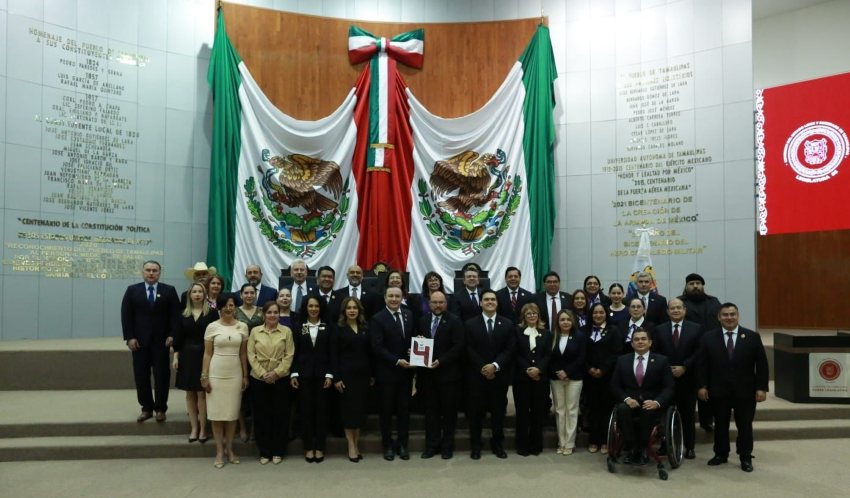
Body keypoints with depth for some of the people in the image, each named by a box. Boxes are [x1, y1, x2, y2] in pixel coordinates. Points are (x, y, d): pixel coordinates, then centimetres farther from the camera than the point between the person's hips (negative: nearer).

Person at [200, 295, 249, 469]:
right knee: (217, 413, 4)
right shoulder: (212, 327, -2)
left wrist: (245, 376, 5)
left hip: (235, 374, 1)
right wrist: (204, 376, -4)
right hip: (216, 374, -1)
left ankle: (229, 449, 22)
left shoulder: (242, 327, 2)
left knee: (232, 412, 8)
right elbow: (207, 354, 0)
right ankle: (219, 451, 17)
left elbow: (243, 353, 7)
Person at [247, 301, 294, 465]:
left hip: (281, 379, -1)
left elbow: (289, 355, -3)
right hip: (258, 379, 1)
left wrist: (276, 372, -13)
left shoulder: (286, 331, 1)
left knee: (280, 415, 4)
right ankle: (264, 452, 17)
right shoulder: (255, 331, 3)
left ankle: (278, 451, 16)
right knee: (261, 415, 6)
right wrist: (262, 373, -11)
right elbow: (251, 355, -1)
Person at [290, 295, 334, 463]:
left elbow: (331, 353, 0)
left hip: (322, 374, 0)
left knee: (321, 409, 3)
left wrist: (330, 374, -7)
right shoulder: (299, 327, 6)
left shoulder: (328, 327, 3)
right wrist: (293, 374, -3)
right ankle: (308, 447, 12)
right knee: (306, 410, 3)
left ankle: (320, 447, 11)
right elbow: (295, 352, 4)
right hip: (304, 374, 1)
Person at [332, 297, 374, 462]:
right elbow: (334, 355, -5)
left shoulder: (365, 329, 8)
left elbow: (369, 352, 8)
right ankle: (351, 446, 7)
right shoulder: (339, 329, -2)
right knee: (348, 408, 1)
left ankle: (357, 443, 18)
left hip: (363, 373, 4)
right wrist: (336, 377, -11)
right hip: (346, 374, -4)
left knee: (360, 408, 7)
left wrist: (372, 374, 5)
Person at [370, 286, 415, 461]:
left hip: (406, 370, 4)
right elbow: (377, 347, -14)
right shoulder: (377, 319, -9)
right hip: (386, 372, -4)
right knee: (387, 409, 8)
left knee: (404, 408, 11)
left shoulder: (408, 315, 6)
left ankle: (402, 444, 22)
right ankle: (388, 445, 21)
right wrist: (397, 361, -18)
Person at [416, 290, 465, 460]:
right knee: (431, 410, 10)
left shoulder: (454, 321, -7)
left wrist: (441, 361, -19)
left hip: (448, 373, -4)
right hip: (427, 373, 4)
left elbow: (459, 346, -13)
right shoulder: (422, 321, 8)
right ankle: (432, 445, 21)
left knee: (449, 411, 8)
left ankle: (447, 446, 20)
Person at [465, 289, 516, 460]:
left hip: (499, 376, 1)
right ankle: (475, 445, 17)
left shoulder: (507, 324, 5)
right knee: (475, 412, 5)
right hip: (477, 376, -1)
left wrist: (495, 366, -14)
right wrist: (483, 368, -13)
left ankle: (497, 444, 23)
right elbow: (469, 350, -4)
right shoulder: (470, 324, 2)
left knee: (498, 411, 9)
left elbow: (510, 350, -2)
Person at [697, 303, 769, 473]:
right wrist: (702, 386, -5)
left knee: (745, 425, 7)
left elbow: (761, 364, -1)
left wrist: (761, 388, -6)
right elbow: (702, 364, 1)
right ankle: (721, 454, 23)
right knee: (720, 424, 10)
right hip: (718, 390, 1)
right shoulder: (708, 338, 0)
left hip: (745, 390, 0)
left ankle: (745, 457, 20)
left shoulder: (752, 336, -1)